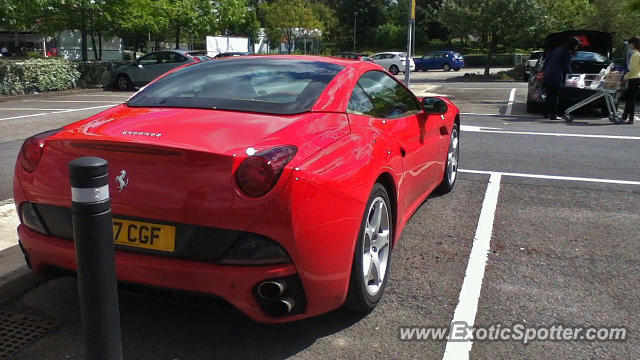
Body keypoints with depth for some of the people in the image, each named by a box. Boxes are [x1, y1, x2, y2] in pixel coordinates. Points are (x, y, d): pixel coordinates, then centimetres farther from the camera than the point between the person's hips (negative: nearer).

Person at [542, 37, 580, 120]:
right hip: (556, 76, -7)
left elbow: (547, 59, 19)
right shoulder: (568, 53, -4)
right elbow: (567, 68, -3)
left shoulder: (558, 49, 18)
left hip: (548, 74, 7)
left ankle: (546, 113, 17)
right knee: (554, 96, -3)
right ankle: (553, 115, -2)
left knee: (549, 95, 13)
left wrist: (543, 70, 24)